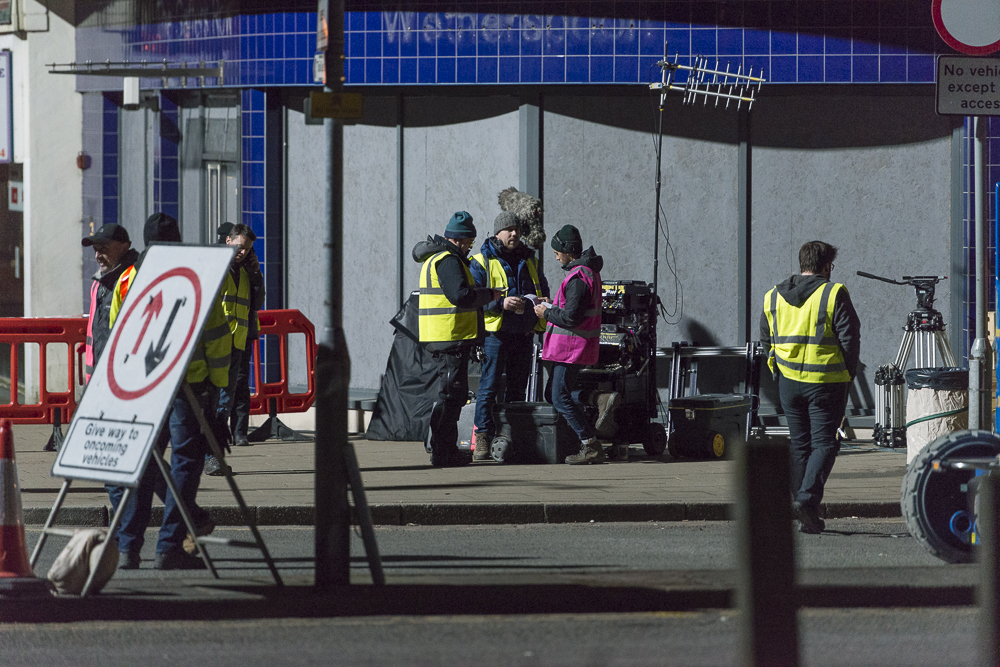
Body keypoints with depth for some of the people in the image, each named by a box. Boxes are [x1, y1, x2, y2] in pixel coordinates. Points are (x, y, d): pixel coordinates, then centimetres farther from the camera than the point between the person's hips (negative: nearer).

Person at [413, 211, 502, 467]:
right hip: (451, 337, -11)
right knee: (452, 393, -8)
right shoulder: (448, 260, -14)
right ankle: (440, 452, -8)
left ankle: (446, 448, 21)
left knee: (452, 393, 16)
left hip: (441, 338, 11)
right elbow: (461, 296, -24)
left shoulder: (435, 258, 21)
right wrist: (489, 295, -12)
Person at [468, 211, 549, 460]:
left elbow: (543, 288, 27)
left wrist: (543, 301, 3)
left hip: (524, 334, 6)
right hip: (496, 334, -6)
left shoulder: (529, 260, 15)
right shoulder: (482, 262, -2)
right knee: (489, 386, -10)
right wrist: (501, 304, -23)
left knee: (517, 388, 9)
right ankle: (482, 438, -10)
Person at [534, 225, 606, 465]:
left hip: (572, 346, -11)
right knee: (553, 393, 16)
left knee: (561, 397, -7)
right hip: (573, 346, 11)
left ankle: (591, 446, -8)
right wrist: (553, 306, 14)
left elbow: (572, 317, -24)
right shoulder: (588, 271, 14)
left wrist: (547, 313, -9)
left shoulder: (578, 278, -20)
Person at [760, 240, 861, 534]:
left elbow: (766, 337, 17)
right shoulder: (834, 295, -9)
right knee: (824, 443, 0)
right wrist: (849, 373, 4)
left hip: (788, 379, 5)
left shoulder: (774, 297, 7)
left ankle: (806, 516, 12)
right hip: (826, 382, -5)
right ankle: (807, 497, -21)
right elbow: (850, 339, -10)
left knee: (800, 444, 13)